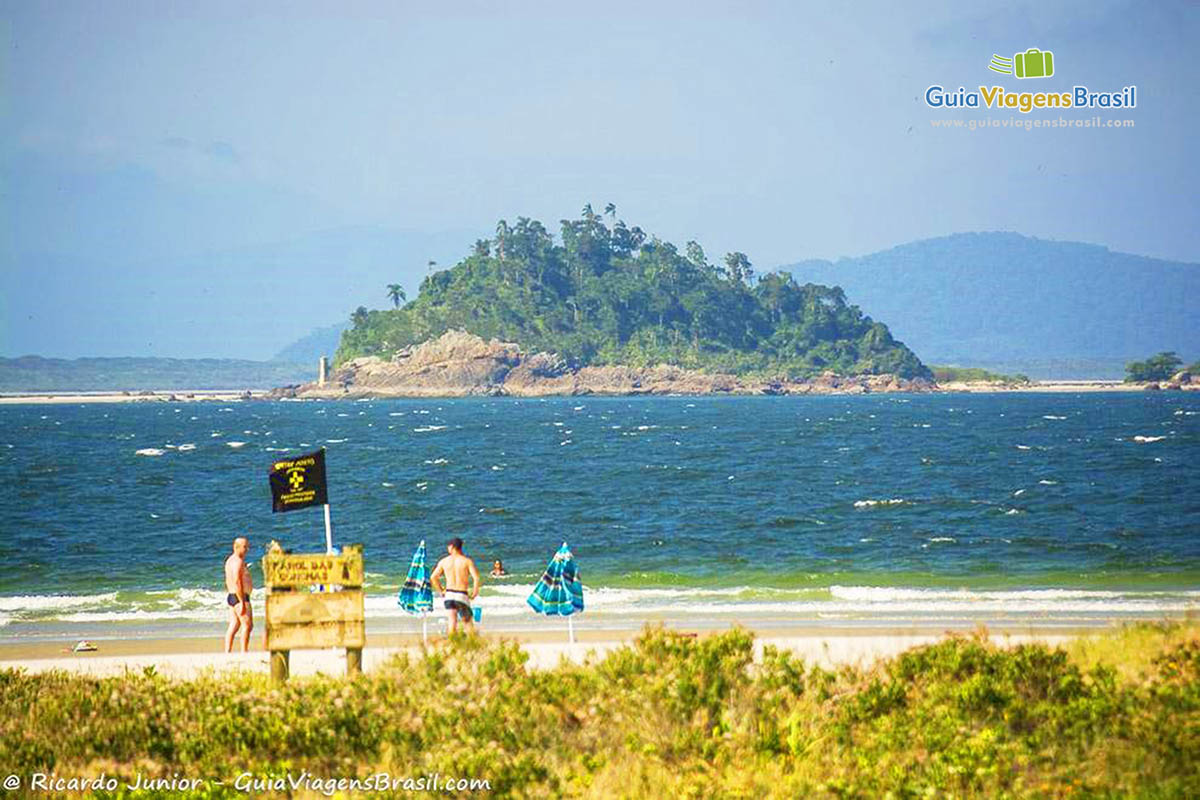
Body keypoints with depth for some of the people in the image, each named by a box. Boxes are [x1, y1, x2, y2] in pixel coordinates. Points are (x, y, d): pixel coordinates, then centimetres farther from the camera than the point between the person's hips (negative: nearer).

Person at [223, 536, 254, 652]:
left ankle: (227, 653, 6)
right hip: (240, 597, -10)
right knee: (247, 625, -8)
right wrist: (242, 603, -25)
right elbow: (237, 582, -24)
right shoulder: (238, 561, -16)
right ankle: (244, 653, -11)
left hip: (231, 596, 10)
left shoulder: (230, 560, 17)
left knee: (233, 627, 9)